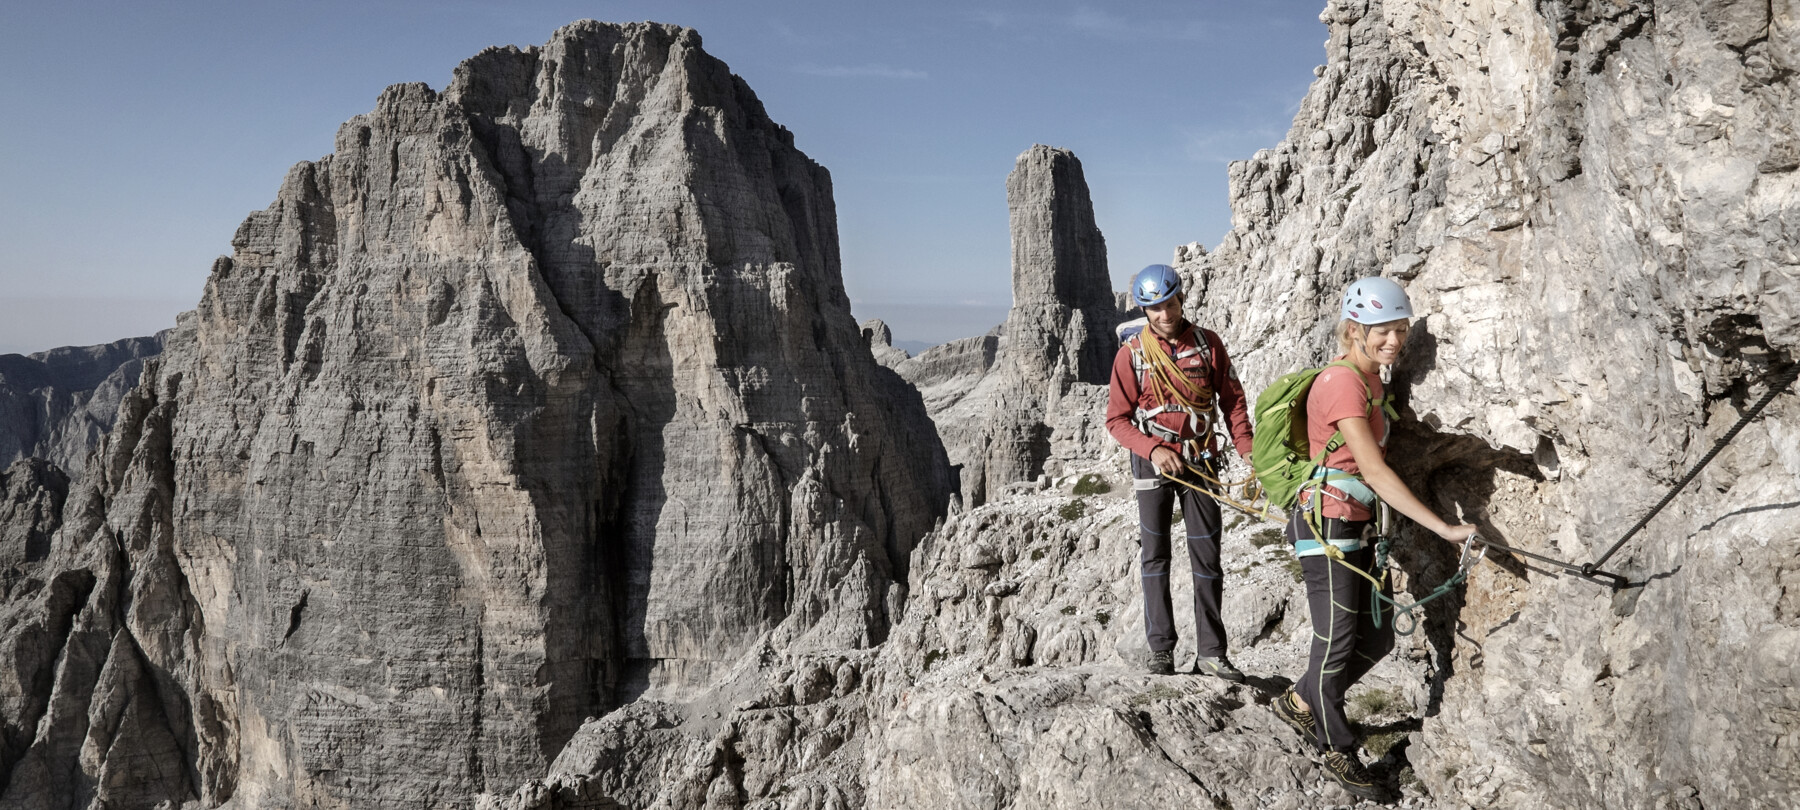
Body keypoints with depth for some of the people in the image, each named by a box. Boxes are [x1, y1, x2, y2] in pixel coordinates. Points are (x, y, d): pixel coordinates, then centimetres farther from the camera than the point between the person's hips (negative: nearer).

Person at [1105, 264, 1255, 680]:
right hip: (1153, 463, -2)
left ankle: (1211, 653, 9)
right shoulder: (1132, 352, -6)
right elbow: (1116, 419, -4)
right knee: (1155, 557, 4)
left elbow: (1233, 400, 5)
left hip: (1200, 462, 2)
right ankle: (1161, 651, 12)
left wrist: (1248, 453, -5)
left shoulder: (1207, 343, 0)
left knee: (1207, 557, 2)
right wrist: (1153, 450, -19)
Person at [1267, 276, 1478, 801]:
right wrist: (1445, 529, -24)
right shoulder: (1341, 383, -20)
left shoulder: (1373, 382, 10)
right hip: (1326, 523, -9)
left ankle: (1299, 703, 32)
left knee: (1377, 638, 13)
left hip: (1358, 524, 9)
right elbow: (1375, 471, -23)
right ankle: (1339, 751, 20)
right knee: (1337, 642, 2)